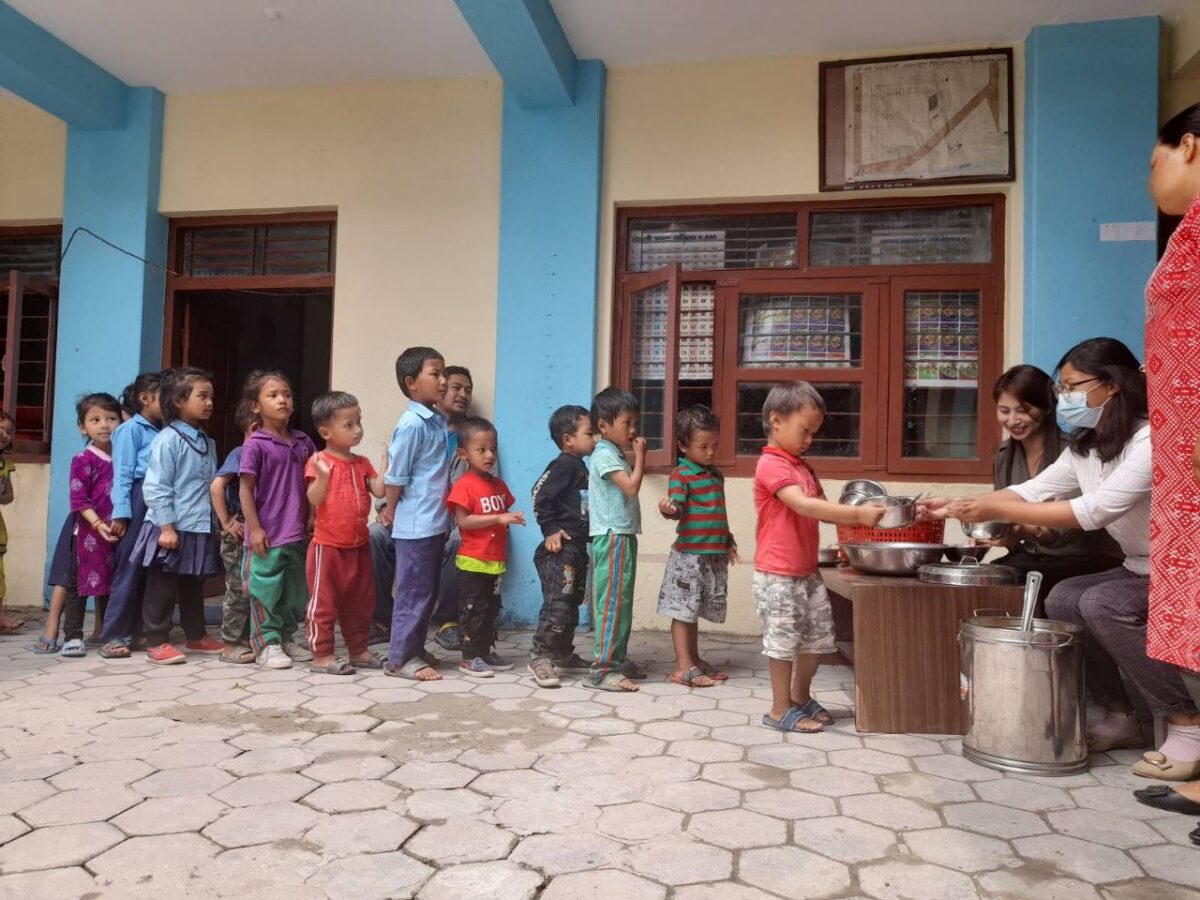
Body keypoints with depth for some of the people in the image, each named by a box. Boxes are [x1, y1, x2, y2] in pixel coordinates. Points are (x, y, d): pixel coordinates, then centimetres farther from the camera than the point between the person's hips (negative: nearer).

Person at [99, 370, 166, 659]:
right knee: (130, 568, -3)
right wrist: (121, 513, -13)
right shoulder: (131, 429, -1)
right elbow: (123, 473, -7)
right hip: (139, 500, -6)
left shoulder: (163, 432, 15)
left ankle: (137, 629, 19)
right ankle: (114, 635, 4)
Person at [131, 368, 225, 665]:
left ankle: (197, 636, 31)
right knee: (162, 588, 3)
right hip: (172, 529, -8)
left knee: (193, 587, 19)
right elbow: (156, 487, -16)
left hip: (200, 529, 8)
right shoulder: (168, 439, -13)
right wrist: (167, 527, -20)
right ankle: (156, 643, 12)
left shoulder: (207, 443, 12)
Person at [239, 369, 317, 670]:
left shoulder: (303, 442, 7)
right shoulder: (255, 445, -8)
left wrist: (312, 520, 10)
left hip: (297, 534, 6)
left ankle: (287, 638, 30)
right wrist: (254, 528, -12)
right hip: (267, 534, -6)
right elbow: (245, 490, -8)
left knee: (297, 590, 15)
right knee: (266, 591, 3)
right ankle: (266, 645, 15)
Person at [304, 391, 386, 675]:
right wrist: (323, 476, -35)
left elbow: (379, 490, -1)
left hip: (358, 545, 7)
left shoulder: (362, 463, 8)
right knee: (324, 601, 1)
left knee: (360, 600, 15)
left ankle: (358, 649, 27)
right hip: (328, 545, -7)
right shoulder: (318, 461, -10)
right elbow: (314, 500, -19)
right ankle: (322, 656, 10)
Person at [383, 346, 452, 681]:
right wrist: (391, 511, -2)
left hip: (435, 523, 8)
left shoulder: (439, 422, 10)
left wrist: (443, 515, 13)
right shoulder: (412, 424, -17)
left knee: (429, 591, 15)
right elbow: (396, 476, -13)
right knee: (414, 592, 0)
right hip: (416, 525, -8)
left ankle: (415, 649, 27)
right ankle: (401, 658, 11)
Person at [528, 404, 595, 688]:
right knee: (557, 605, -11)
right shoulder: (564, 465, -13)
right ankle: (540, 657, -3)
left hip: (577, 547, 10)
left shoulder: (580, 467, 16)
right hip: (560, 548, -10)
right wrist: (551, 531, -18)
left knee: (572, 604, 16)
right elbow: (540, 495, -20)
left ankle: (563, 655, 26)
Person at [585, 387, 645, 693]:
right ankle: (602, 670, -6)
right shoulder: (605, 455, -12)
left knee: (622, 602, 14)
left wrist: (636, 457, 10)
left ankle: (616, 661, 22)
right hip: (612, 537, -10)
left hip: (623, 536, 10)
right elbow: (631, 487, -20)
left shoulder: (617, 455, 18)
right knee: (613, 602, -9)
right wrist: (639, 456, -10)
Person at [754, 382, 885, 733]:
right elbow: (804, 506, -28)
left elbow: (822, 508, 16)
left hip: (807, 571, 9)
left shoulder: (802, 466, 15)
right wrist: (857, 513, -31)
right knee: (783, 639, 0)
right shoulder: (771, 465, -16)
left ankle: (801, 698, 32)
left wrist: (859, 518, 0)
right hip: (778, 575, -9)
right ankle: (781, 709, 13)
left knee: (818, 635, 15)